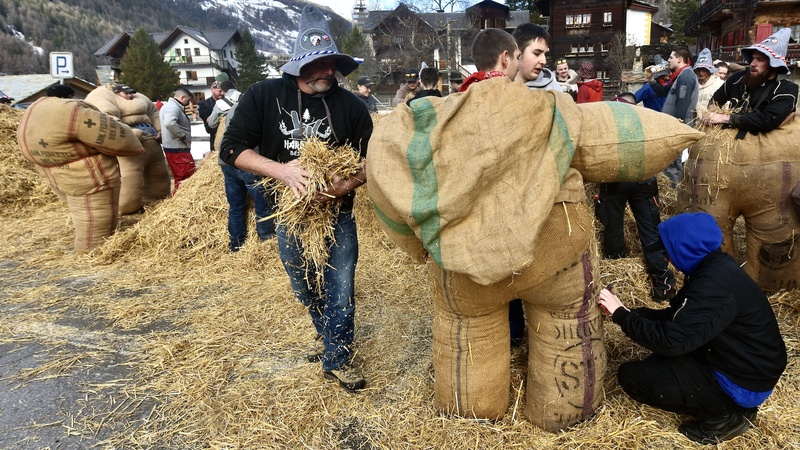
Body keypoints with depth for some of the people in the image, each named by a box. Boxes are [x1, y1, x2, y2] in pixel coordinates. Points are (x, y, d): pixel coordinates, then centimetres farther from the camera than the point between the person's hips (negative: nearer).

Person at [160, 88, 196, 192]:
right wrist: (183, 136, -21)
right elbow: (169, 123, -31)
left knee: (180, 179, 17)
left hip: (174, 148, 11)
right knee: (188, 179, -12)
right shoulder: (173, 107, -13)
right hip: (178, 149, -11)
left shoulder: (168, 106, 21)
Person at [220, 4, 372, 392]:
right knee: (304, 288, 19)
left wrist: (348, 184, -24)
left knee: (340, 287, 1)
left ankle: (337, 359, 22)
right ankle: (328, 335, 47)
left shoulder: (349, 104, -8)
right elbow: (232, 148, -11)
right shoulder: (263, 96, -8)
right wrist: (281, 169, -26)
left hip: (337, 214, -1)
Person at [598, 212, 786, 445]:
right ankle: (725, 407, 13)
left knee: (631, 375, -13)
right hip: (742, 362, 10)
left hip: (742, 382, -9)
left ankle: (723, 416, -3)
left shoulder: (715, 286, -29)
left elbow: (671, 340, -30)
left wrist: (622, 316, -20)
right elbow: (676, 315, 9)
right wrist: (631, 312, -3)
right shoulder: (713, 267, 1)